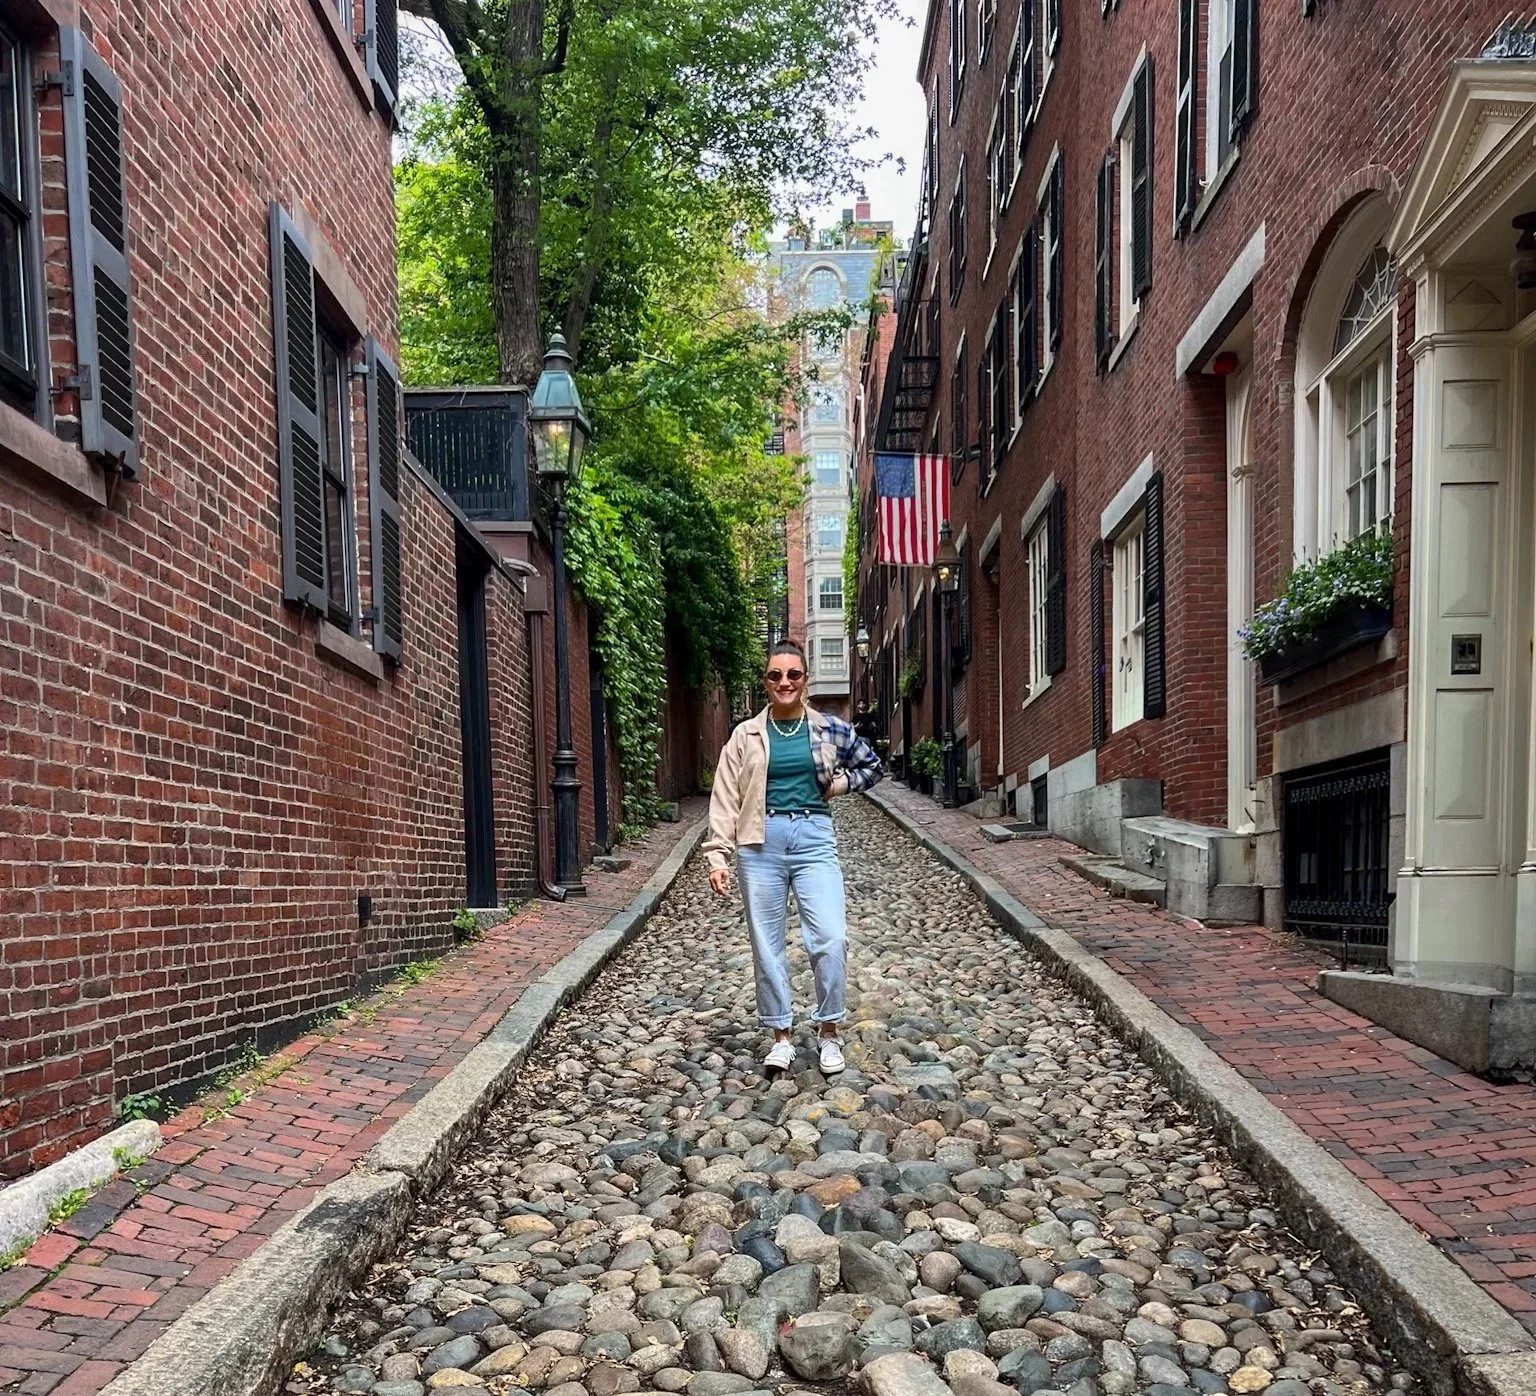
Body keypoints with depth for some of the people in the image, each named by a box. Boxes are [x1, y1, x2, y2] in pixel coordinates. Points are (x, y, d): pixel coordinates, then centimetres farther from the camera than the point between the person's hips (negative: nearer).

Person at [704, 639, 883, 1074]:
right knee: (766, 945, 5)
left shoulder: (828, 729, 4)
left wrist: (838, 785, 2)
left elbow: (871, 766, 19)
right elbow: (725, 799, 1)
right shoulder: (747, 735, 3)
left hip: (814, 838, 0)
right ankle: (780, 1036, 20)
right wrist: (718, 857, -6)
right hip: (761, 843, 1)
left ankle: (829, 1031, 9)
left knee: (831, 938, -11)